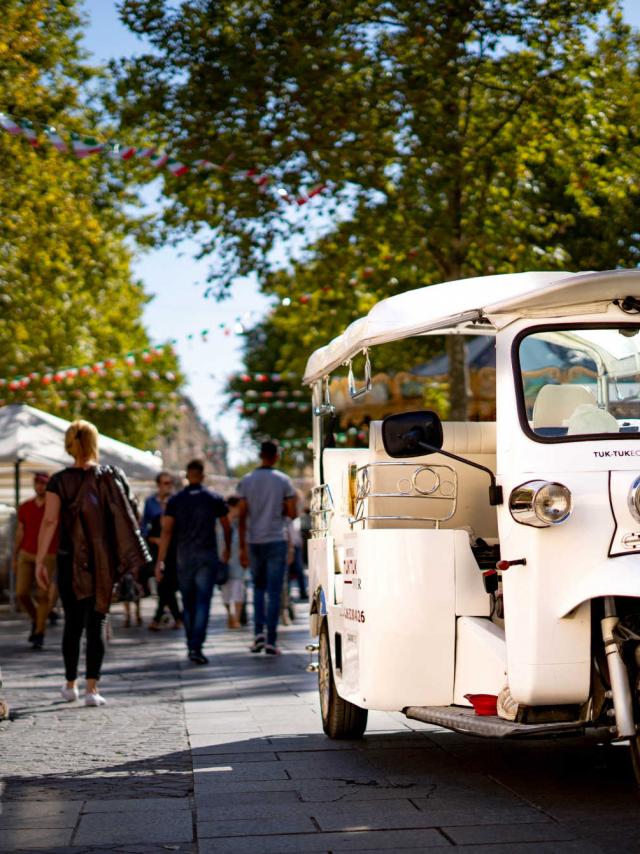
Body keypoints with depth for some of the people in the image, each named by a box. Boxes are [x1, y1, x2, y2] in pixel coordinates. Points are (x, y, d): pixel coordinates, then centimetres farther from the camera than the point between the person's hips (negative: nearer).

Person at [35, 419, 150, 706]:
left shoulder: (59, 481, -5)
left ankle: (70, 685, 24)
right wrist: (128, 557, 11)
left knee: (73, 623, 13)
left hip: (70, 561, 0)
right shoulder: (112, 477, -1)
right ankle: (92, 688, -3)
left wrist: (40, 561, -8)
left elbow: (49, 522, -11)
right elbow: (127, 518, 0)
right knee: (96, 623, 4)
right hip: (104, 562, 0)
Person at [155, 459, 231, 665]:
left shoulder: (175, 501, 2)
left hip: (183, 557, 2)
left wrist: (161, 561, -7)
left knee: (188, 603, 15)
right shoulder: (215, 499, 2)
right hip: (207, 556, -2)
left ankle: (191, 646, 23)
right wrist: (227, 550, 28)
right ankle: (196, 648, -16)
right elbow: (227, 528, 10)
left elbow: (166, 531, -6)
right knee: (203, 602, -5)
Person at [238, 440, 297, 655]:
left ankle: (258, 632, 5)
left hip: (254, 542, 2)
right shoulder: (283, 480, -3)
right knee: (274, 592, 0)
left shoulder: (247, 481, 1)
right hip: (276, 541, -2)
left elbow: (242, 517, -2)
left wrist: (242, 547, 1)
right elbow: (292, 514, -7)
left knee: (258, 587, 19)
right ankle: (271, 641, -3)